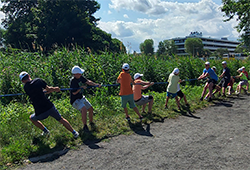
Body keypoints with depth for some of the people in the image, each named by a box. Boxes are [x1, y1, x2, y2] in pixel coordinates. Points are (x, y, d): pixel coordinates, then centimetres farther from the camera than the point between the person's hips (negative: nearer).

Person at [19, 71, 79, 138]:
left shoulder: (26, 88, 1)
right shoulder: (38, 80, -2)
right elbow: (48, 89, 1)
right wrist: (55, 89, 23)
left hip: (40, 114, 0)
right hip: (50, 107, 1)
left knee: (31, 118, 32)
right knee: (61, 119, 22)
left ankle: (45, 131, 28)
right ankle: (74, 133, 22)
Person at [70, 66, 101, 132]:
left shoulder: (80, 77, -3)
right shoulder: (73, 81, -24)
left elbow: (88, 82, 5)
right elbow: (74, 93, -22)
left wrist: (95, 84, -8)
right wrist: (81, 87, -22)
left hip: (81, 98, 8)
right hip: (75, 100, -8)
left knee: (91, 109, 8)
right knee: (84, 109, -29)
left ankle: (91, 122, 32)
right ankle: (85, 126, -14)